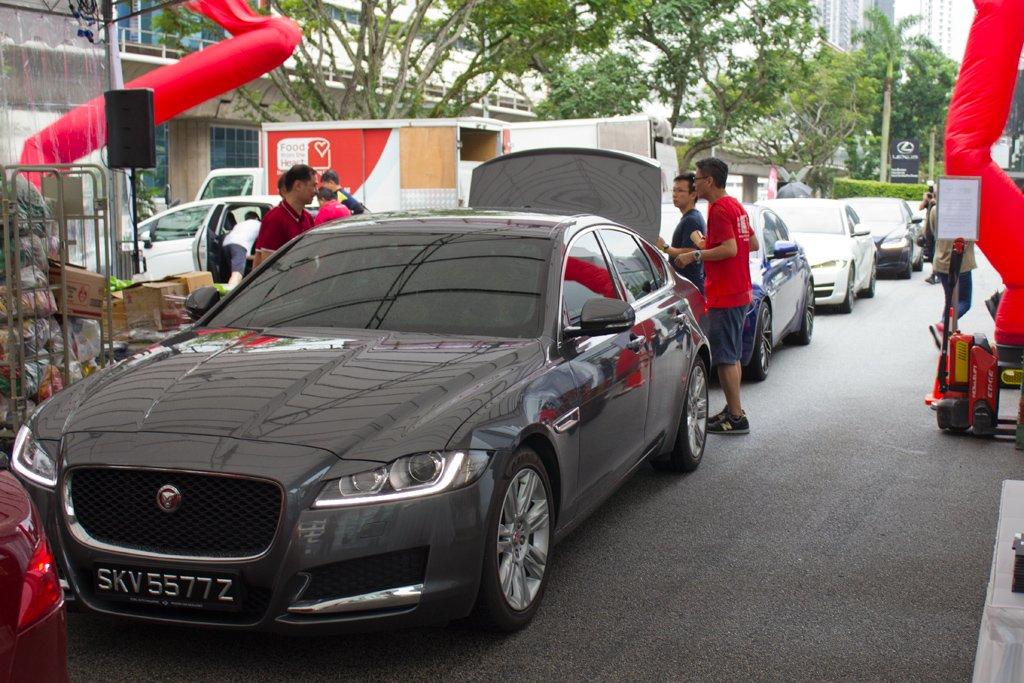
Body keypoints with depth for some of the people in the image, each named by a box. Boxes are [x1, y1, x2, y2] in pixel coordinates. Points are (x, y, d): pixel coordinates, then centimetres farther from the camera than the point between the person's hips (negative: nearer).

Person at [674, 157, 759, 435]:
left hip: (724, 297, -10)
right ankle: (733, 410, 25)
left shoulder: (719, 209, -16)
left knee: (724, 358, -5)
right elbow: (753, 244, 19)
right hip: (740, 293, 10)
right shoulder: (736, 206, 14)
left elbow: (729, 249, -25)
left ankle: (736, 418, -2)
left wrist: (695, 255, -20)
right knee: (732, 357, 17)